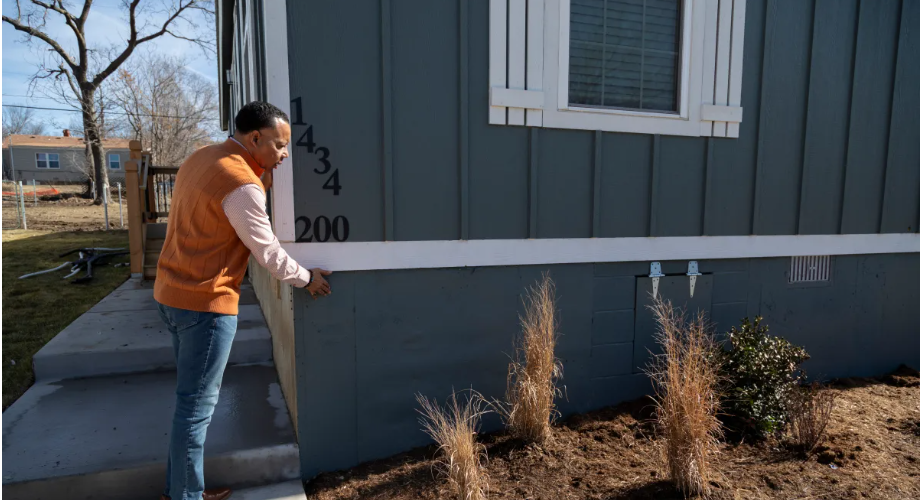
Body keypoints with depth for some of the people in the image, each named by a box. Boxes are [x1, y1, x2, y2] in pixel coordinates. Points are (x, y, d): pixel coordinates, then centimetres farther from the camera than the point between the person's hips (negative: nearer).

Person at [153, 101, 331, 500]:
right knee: (197, 405, 3)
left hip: (171, 294, 10)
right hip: (205, 304, -10)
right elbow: (269, 253, -14)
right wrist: (307, 279, 1)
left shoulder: (200, 158, 8)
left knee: (192, 396, 19)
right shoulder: (242, 185, -20)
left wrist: (261, 181, 10)